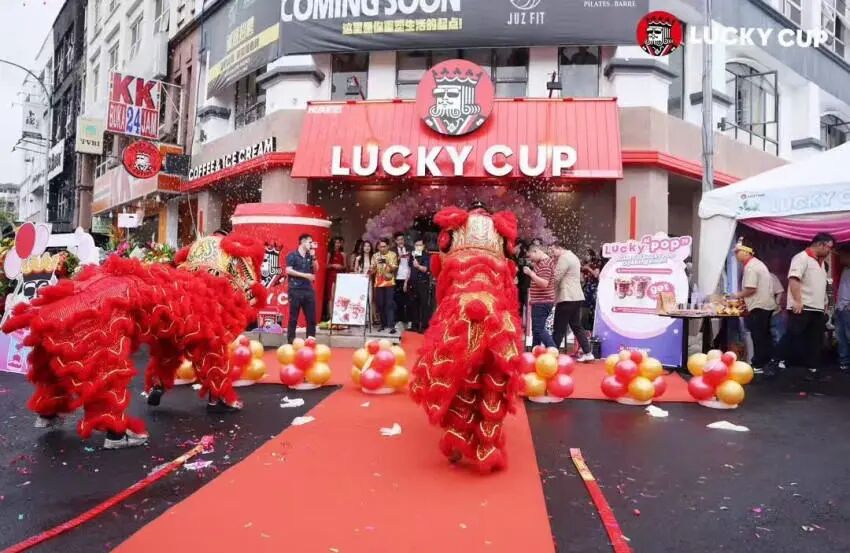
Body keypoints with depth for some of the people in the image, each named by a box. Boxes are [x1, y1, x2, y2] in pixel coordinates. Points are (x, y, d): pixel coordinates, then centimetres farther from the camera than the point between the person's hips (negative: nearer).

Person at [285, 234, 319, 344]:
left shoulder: (309, 256, 15)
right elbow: (288, 270, -11)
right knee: (293, 318, -1)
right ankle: (291, 341, 5)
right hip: (295, 290, -5)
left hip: (309, 290, 5)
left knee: (311, 318, 5)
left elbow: (316, 270, 11)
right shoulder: (292, 255, -2)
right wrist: (305, 275, -14)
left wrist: (313, 256, 0)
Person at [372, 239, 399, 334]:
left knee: (390, 304, -9)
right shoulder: (375, 256, 7)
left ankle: (391, 326, -12)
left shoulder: (392, 255, 0)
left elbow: (394, 269, -8)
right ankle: (383, 324, 14)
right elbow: (372, 271, 5)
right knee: (380, 305, 3)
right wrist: (375, 264, -16)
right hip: (378, 283, 3)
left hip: (389, 283, -3)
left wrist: (387, 263, -23)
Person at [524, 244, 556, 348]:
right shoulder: (542, 262, 18)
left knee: (539, 329, -12)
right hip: (540, 301, 11)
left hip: (542, 302, -11)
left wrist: (530, 273, -26)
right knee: (537, 328, 14)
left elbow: (544, 283, -26)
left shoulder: (545, 263, -15)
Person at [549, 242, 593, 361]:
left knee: (559, 329, -4)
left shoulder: (564, 258, -12)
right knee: (577, 326, 11)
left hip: (567, 298, -10)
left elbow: (555, 278, -16)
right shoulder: (573, 257, 19)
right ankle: (587, 353, 8)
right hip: (576, 297, 10)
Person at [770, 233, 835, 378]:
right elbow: (793, 279, -20)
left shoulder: (820, 262, 19)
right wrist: (797, 301, -26)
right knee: (792, 337, -7)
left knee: (816, 341, 9)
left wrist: (824, 302, 19)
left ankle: (814, 369, 14)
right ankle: (776, 364, 1)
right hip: (802, 308, -9)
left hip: (817, 308, 9)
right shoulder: (802, 257, -9)